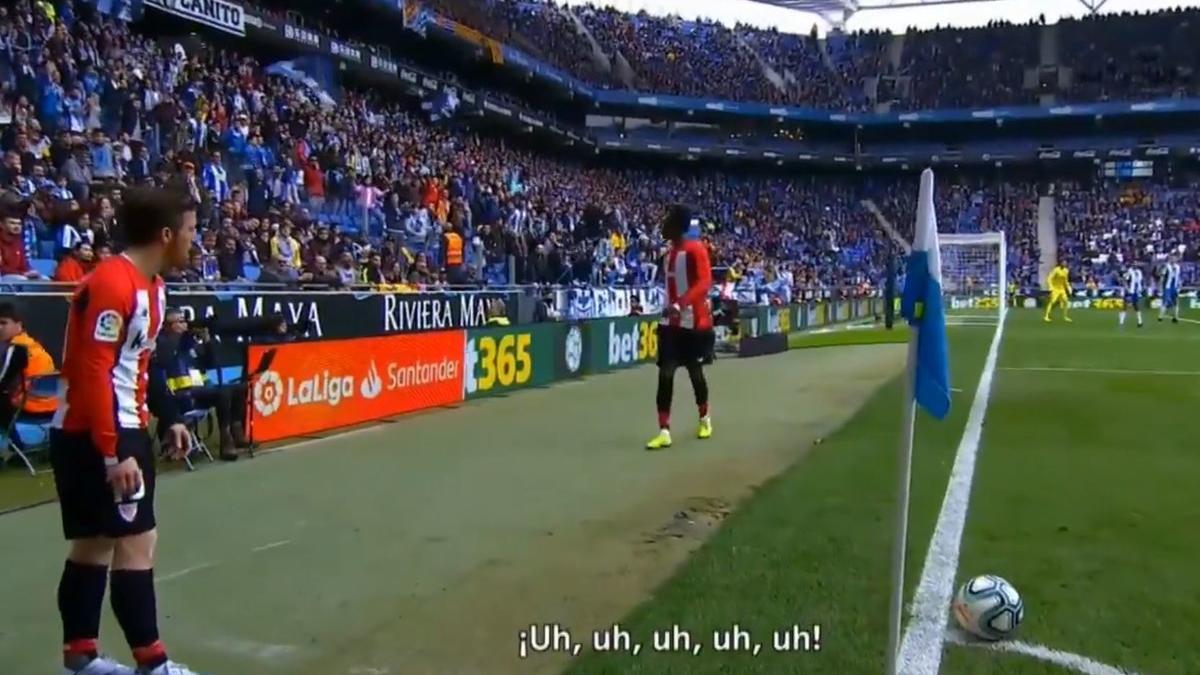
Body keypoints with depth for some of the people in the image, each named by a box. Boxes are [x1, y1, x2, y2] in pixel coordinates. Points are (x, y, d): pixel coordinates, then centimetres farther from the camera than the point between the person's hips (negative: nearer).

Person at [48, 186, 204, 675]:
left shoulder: (152, 284, 10)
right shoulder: (111, 284, -20)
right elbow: (92, 373, -24)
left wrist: (168, 418, 14)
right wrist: (113, 453, -25)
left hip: (124, 431, 10)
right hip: (93, 436, -10)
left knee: (95, 543, 15)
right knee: (137, 543, -6)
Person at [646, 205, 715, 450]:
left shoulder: (696, 249, -13)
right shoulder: (668, 254, 13)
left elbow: (705, 282, -24)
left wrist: (680, 304, -36)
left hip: (694, 322, -6)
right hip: (670, 323, 6)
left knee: (695, 372, 9)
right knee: (665, 374, -4)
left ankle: (705, 419, 34)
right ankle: (664, 432, -5)